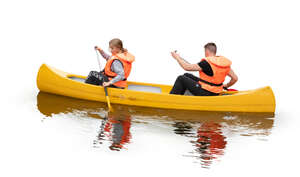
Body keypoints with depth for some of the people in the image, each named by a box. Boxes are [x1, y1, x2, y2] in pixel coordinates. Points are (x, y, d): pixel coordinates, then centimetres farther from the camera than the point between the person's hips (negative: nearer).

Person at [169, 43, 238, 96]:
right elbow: (235, 78, 1)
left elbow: (187, 67, -19)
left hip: (205, 93, -8)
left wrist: (177, 57, -4)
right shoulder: (224, 62, -1)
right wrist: (225, 86, 20)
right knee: (187, 75, 19)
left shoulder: (207, 63, -22)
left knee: (181, 78, 5)